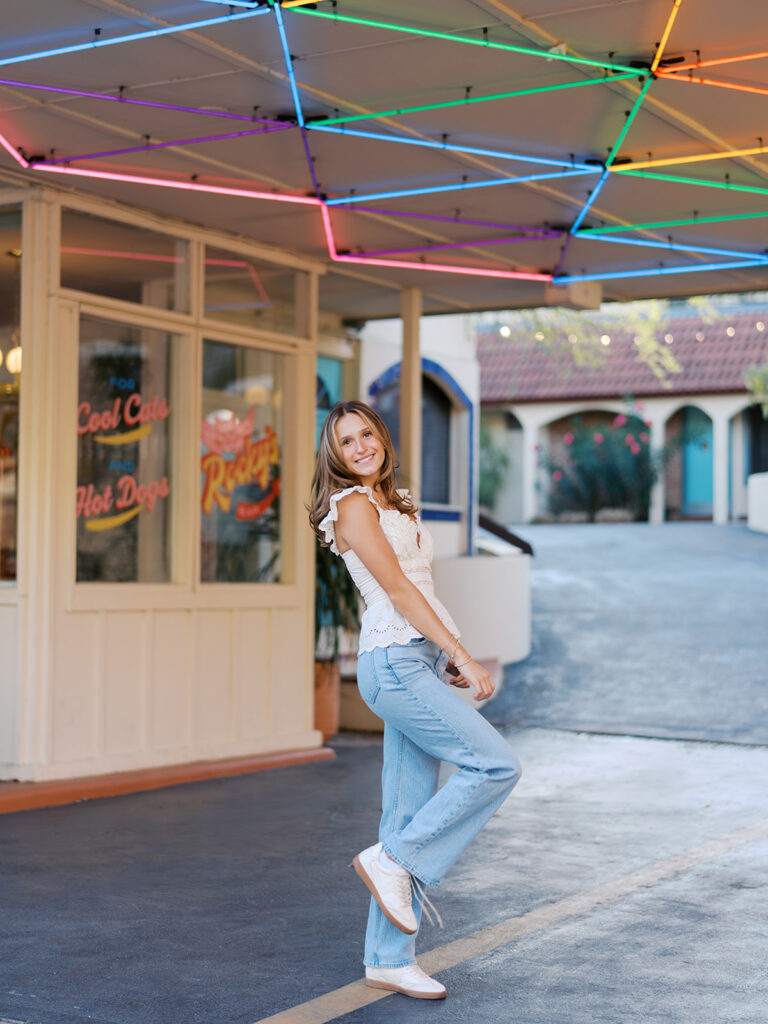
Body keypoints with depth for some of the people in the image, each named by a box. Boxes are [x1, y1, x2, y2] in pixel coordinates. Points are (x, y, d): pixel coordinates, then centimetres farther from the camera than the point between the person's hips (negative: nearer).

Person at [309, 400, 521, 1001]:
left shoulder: (392, 505, 22)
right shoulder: (352, 506, -6)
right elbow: (399, 591, -12)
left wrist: (448, 660, 12)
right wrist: (463, 657, -14)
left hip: (419, 663, 8)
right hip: (395, 663, -8)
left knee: (409, 818, 6)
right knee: (497, 766, -13)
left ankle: (389, 959, 10)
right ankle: (392, 861, -4)